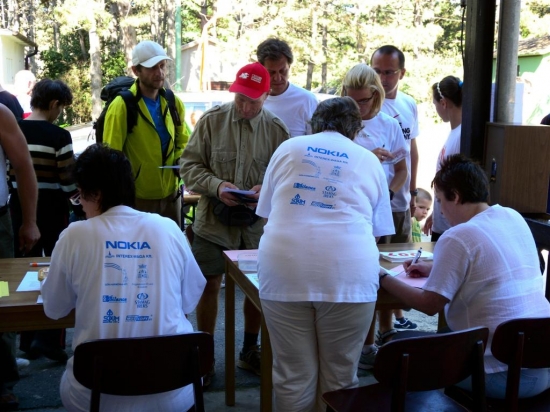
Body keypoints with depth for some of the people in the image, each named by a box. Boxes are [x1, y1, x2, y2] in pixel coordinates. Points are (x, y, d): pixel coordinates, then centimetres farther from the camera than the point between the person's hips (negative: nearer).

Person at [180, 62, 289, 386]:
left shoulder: (276, 129, -3)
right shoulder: (211, 120, -5)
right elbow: (190, 165, -4)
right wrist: (215, 186, -21)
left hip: (257, 224, 2)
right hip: (213, 221, -1)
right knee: (210, 285, 6)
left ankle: (250, 351, 34)